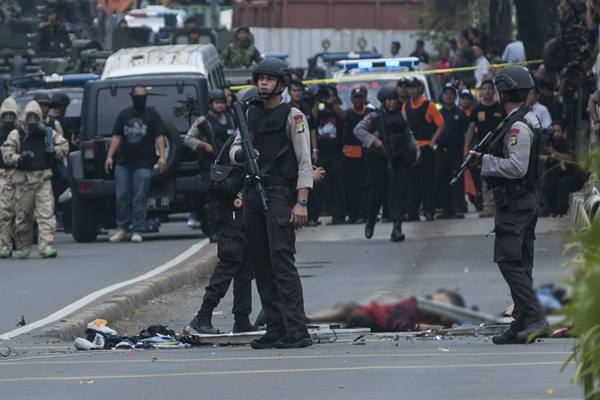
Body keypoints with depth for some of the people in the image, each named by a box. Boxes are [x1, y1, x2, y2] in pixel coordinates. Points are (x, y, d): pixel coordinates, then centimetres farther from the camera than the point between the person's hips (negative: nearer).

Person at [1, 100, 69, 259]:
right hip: (23, 179, -1)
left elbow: (64, 146, 17)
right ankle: (23, 248, 19)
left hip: (43, 179, 1)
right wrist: (19, 158, -24)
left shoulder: (49, 133, 10)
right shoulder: (16, 135, 2)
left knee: (46, 213, -11)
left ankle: (46, 245, -16)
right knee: (23, 216, 6)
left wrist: (54, 152, -4)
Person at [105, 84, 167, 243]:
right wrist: (110, 156, 4)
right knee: (122, 197, 2)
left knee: (139, 200, -4)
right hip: (123, 163, 3)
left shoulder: (152, 115, 7)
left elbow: (159, 137, 1)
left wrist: (162, 156, -11)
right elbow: (116, 137, 13)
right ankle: (122, 229, 12)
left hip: (143, 164, -3)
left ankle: (137, 231, -1)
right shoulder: (124, 115, 14)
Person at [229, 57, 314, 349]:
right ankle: (275, 329, 9)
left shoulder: (292, 116, -3)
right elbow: (234, 151, 21)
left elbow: (305, 163, -8)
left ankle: (297, 330, -16)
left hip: (280, 193, -7)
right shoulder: (251, 114, 17)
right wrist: (242, 153, -6)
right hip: (253, 193, 7)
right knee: (260, 262, 6)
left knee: (282, 259, -14)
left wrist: (301, 203, -17)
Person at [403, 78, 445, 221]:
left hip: (426, 148, -4)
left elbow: (440, 125, -1)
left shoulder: (429, 106, -3)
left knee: (428, 181, -2)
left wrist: (432, 142, -8)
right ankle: (412, 213, 7)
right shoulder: (405, 107, 10)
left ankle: (429, 211, 0)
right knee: (412, 181, 4)